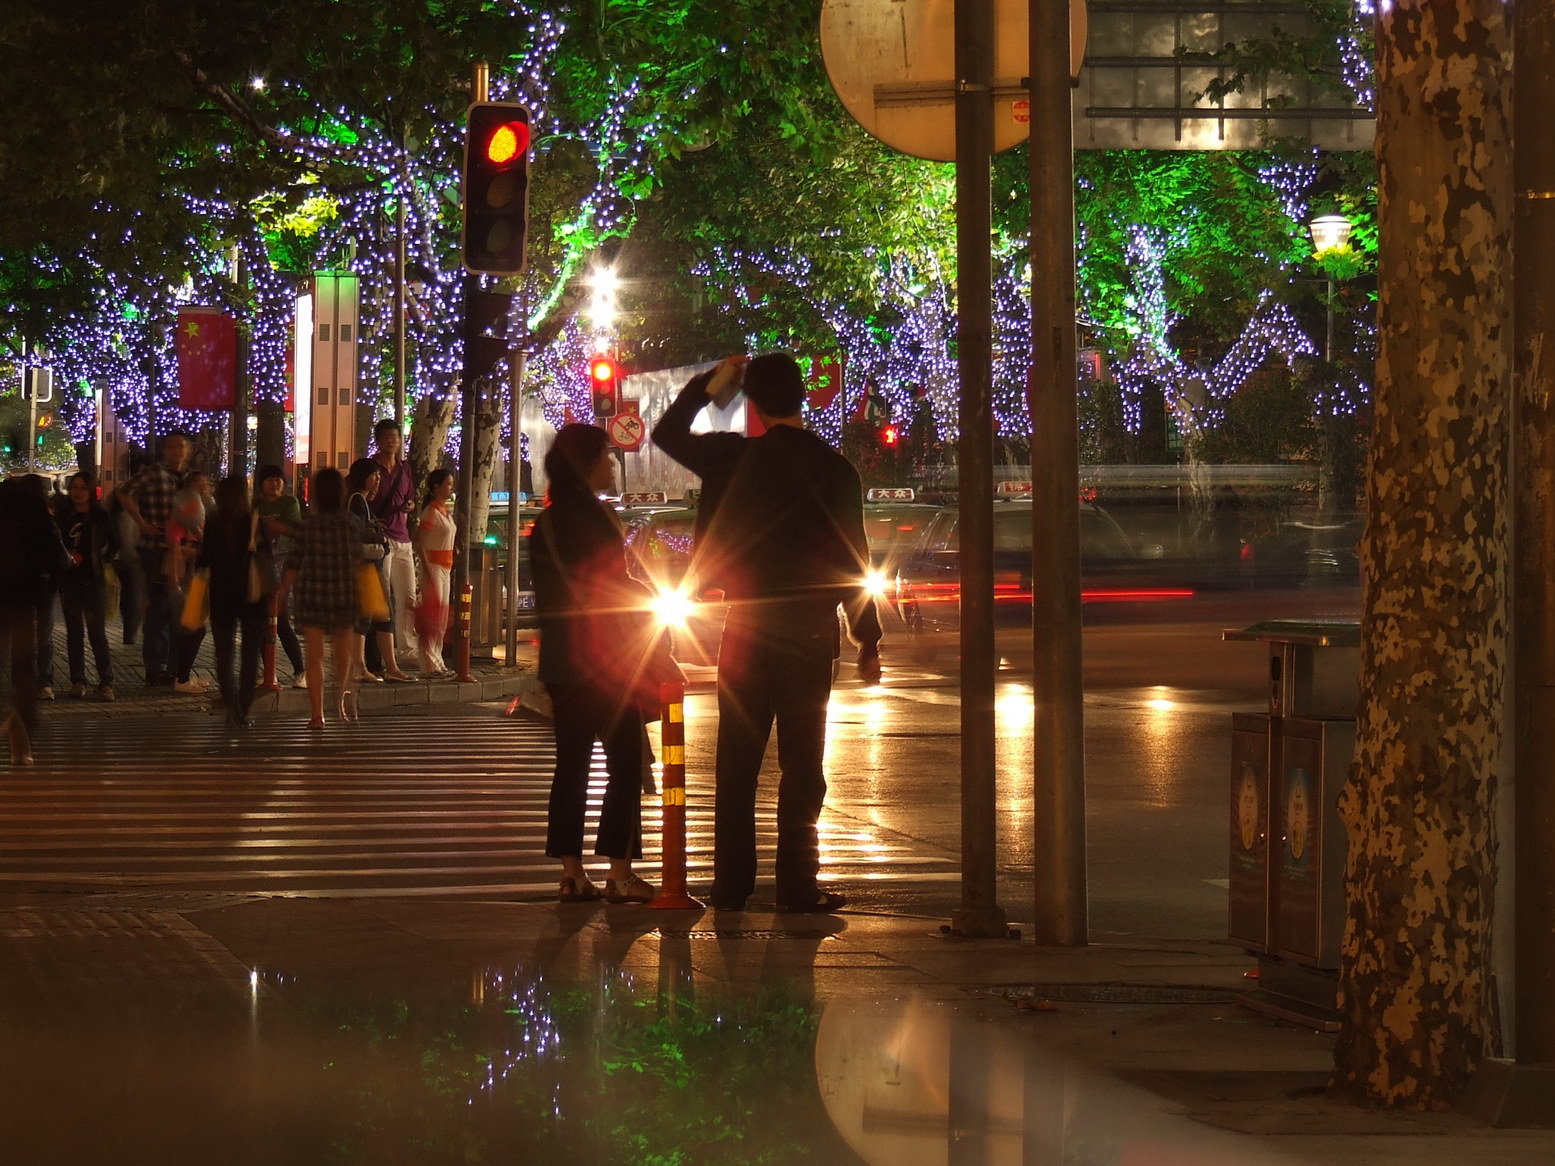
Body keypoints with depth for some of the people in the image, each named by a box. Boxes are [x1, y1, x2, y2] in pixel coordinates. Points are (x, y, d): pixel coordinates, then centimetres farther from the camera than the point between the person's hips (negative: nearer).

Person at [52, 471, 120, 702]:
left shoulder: (100, 517, 0)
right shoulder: (62, 516, 7)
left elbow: (115, 544, 6)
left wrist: (104, 562, -6)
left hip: (92, 581, -3)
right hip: (69, 581, 3)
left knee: (97, 633, -6)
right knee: (74, 632, 8)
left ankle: (106, 683, -5)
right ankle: (77, 681, 13)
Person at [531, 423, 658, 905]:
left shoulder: (546, 524, 10)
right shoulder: (597, 518, -13)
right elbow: (616, 592, -14)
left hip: (561, 661, 8)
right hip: (605, 660, -8)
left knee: (571, 763, 8)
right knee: (625, 762, -3)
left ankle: (571, 872, 7)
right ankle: (619, 873, -6)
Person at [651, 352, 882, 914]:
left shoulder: (734, 456, -3)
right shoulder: (835, 469, -5)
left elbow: (668, 433, 15)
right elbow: (853, 563, -4)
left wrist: (710, 382, 18)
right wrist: (869, 644, 2)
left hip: (745, 628, 2)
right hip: (809, 631, -2)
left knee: (737, 762, 8)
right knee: (801, 763, 2)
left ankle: (731, 884, 8)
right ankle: (796, 885, -2)